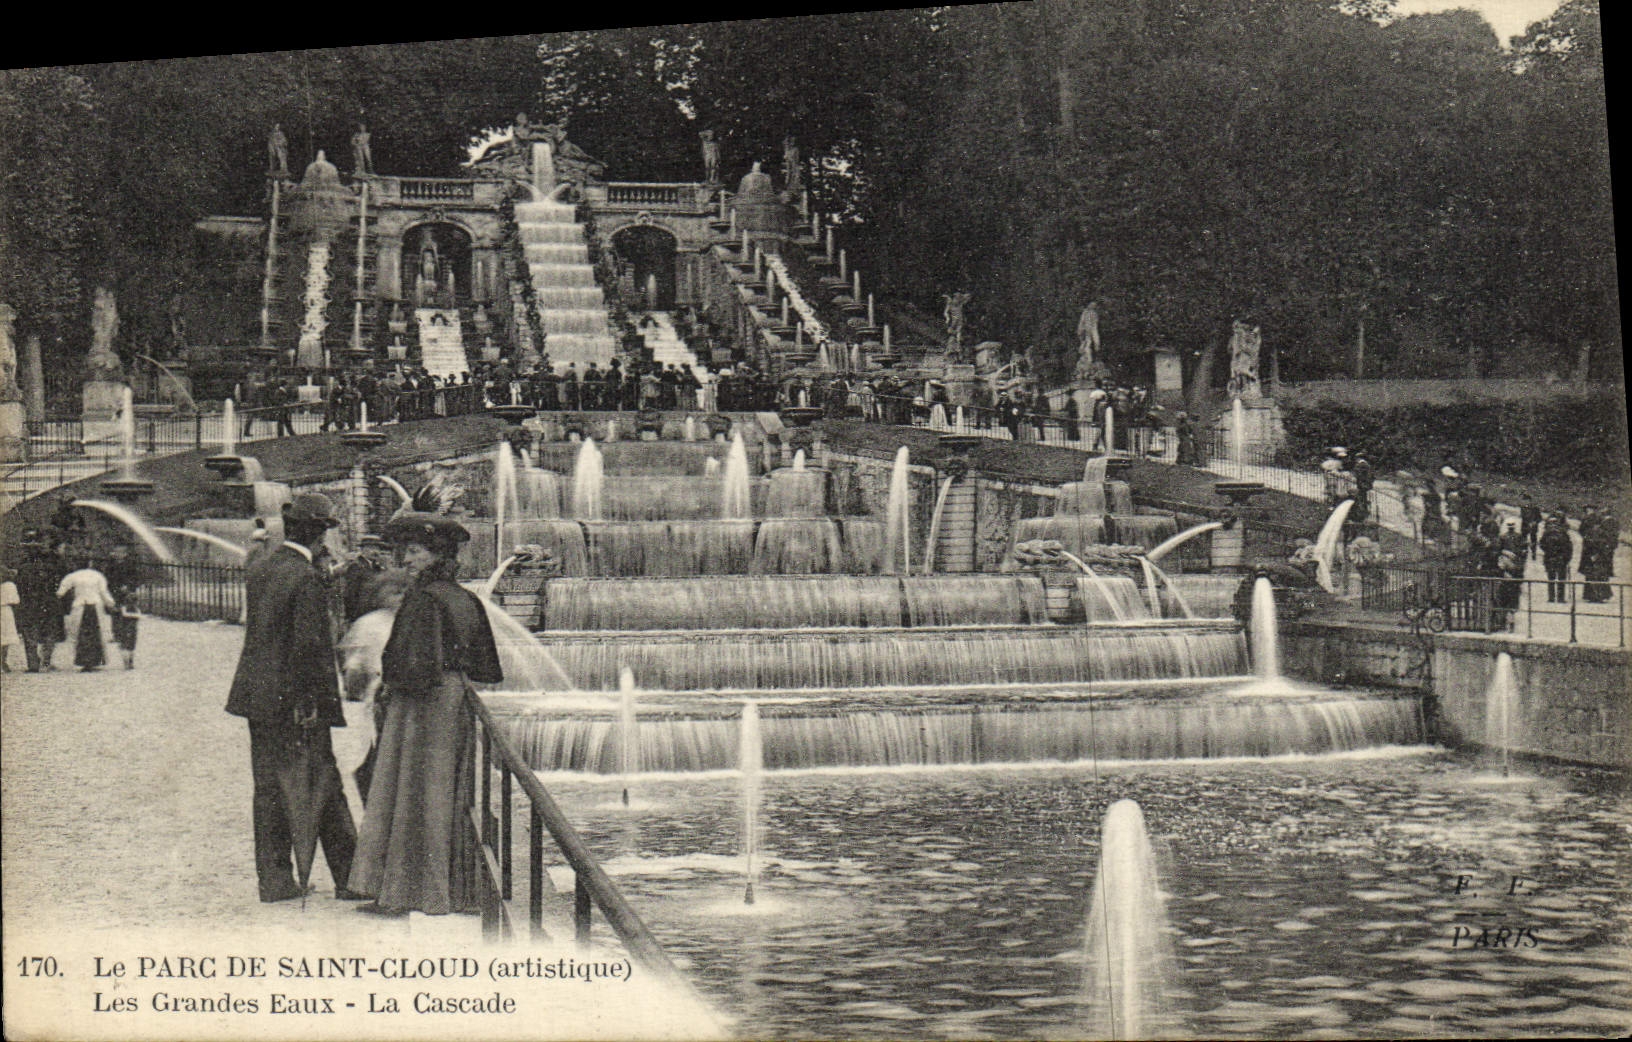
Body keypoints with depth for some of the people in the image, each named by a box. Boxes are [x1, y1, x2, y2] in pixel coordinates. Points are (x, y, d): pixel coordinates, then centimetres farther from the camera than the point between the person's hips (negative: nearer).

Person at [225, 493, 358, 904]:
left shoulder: (258, 570, 8)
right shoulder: (307, 578, -16)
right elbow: (311, 646, -19)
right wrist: (320, 700, -14)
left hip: (256, 695, 7)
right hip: (295, 698, -7)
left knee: (268, 786, 10)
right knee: (323, 785, 1)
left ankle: (272, 877, 12)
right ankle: (348, 877, 6)